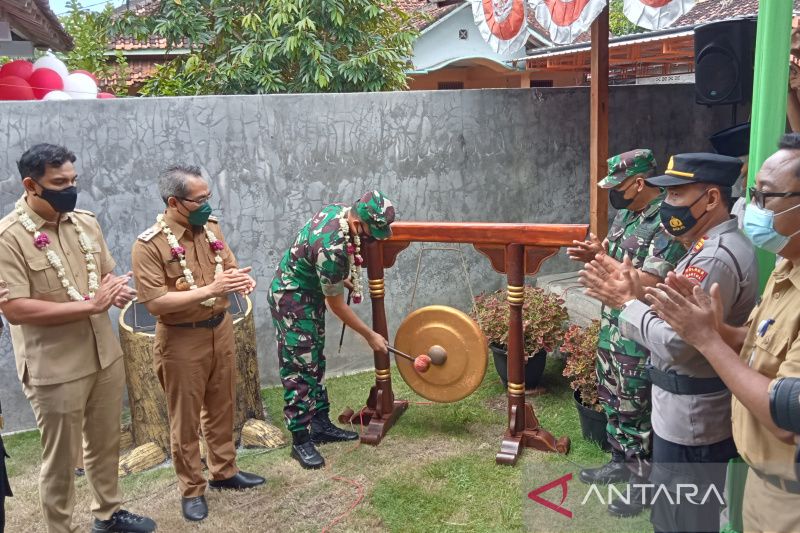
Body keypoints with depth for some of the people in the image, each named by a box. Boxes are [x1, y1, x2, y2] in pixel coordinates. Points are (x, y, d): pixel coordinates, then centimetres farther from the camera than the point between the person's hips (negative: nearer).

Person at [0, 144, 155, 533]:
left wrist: (119, 289, -9)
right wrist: (90, 305, -24)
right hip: (55, 369, -6)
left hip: (105, 355, 6)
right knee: (60, 458, 9)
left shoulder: (85, 222, 4)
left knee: (105, 443, 20)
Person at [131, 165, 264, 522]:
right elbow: (155, 303, -23)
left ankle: (224, 471, 37)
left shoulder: (210, 227, 1)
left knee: (221, 408, 19)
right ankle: (192, 490, 25)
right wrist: (210, 290, -28)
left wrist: (240, 279, -14)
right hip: (182, 340, -6)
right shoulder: (149, 245, -18)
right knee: (185, 419, 8)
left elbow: (230, 266, 11)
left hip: (221, 329, 6)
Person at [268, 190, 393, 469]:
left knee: (316, 363, 14)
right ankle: (300, 440, 5)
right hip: (291, 299, -10)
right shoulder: (332, 248, -34)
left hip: (310, 294, 10)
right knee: (299, 368, -4)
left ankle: (321, 425, 25)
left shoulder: (338, 210, -10)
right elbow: (337, 305, -21)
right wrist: (370, 336, -11)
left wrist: (340, 277, 10)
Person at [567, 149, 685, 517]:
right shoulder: (625, 213, 8)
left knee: (637, 408, 3)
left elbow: (649, 282, -27)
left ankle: (645, 480, 20)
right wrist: (593, 256, -4)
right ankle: (621, 461, 37)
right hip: (611, 324, 9)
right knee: (613, 398, 20)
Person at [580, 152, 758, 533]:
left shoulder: (715, 258, -25)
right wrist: (631, 292, -5)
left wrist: (627, 302, -16)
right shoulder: (715, 246, 9)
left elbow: (676, 343, -30)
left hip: (691, 420, -10)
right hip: (695, 415, 10)